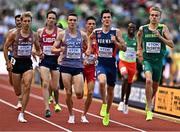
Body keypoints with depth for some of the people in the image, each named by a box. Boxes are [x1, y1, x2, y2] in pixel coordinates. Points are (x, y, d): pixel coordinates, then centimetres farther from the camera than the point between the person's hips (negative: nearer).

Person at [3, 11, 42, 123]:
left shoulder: (34, 35, 0)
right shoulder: (14, 34, -7)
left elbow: (38, 48, 15)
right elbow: (6, 47, 1)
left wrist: (40, 53, -7)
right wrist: (8, 62, -4)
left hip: (28, 63, 1)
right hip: (16, 62, -1)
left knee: (27, 87, -17)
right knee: (18, 92, 5)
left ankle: (21, 114, -10)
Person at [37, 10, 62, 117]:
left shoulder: (59, 31, -4)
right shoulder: (40, 31, 4)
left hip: (55, 59, -1)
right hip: (45, 60, 1)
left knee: (55, 86, 6)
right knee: (45, 84, -14)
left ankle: (57, 103, 37)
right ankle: (47, 108, -15)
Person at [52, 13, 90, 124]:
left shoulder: (83, 35, 5)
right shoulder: (62, 34, 2)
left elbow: (89, 46, 18)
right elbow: (53, 49, 5)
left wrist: (88, 51, -5)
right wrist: (60, 50, -17)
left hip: (78, 66, 0)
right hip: (66, 66, 0)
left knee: (79, 93, -12)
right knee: (68, 93, -1)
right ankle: (71, 115, 16)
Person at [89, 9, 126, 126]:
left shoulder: (116, 32, -4)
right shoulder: (96, 32, 0)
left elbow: (124, 48, -6)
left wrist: (115, 42, -21)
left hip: (112, 65, 1)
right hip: (101, 64, -1)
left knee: (110, 90, 13)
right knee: (102, 81, -32)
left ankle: (107, 113, 33)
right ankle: (104, 104, -10)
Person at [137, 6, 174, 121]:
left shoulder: (163, 28, -5)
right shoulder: (142, 29, -1)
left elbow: (172, 44, -9)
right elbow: (139, 35, 24)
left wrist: (160, 36, -20)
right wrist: (139, 49, 14)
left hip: (158, 61, 1)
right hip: (147, 60, -1)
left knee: (155, 86, 15)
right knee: (148, 80, -26)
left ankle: (149, 102, 48)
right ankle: (149, 110, -21)